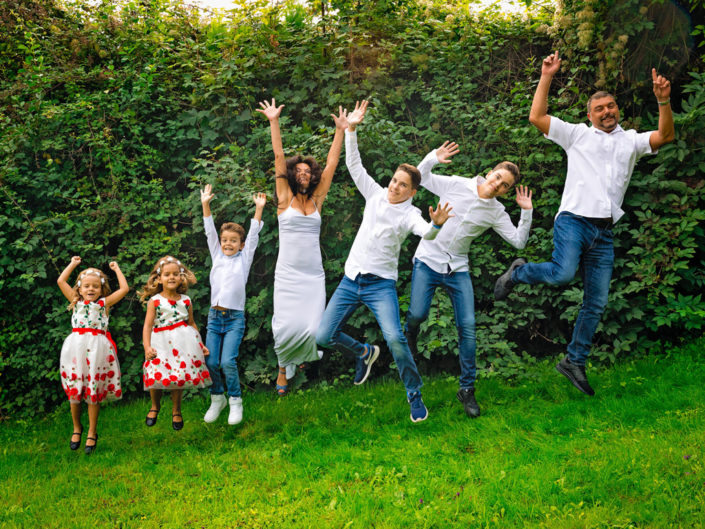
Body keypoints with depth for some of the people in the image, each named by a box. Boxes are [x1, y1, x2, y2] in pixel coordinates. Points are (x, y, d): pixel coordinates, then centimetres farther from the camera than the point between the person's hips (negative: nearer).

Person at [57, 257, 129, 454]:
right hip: (76, 347, 2)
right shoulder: (77, 302, 11)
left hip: (97, 348, -1)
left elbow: (124, 289, 4)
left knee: (93, 392, 3)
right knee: (74, 391, 6)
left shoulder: (104, 303, 8)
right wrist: (72, 264, 20)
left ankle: (92, 433, 15)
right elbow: (61, 281, 10)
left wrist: (116, 268, 14)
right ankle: (77, 427, 27)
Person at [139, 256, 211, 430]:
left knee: (178, 377, 5)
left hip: (182, 341, 2)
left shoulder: (185, 300, 2)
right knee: (156, 377, -4)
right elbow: (148, 325, -10)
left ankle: (176, 411, 26)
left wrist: (201, 344, 11)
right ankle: (155, 406, 25)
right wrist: (147, 347, -22)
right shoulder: (155, 301, -6)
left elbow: (191, 323, 11)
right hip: (161, 342, -2)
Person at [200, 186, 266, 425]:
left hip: (235, 317, -3)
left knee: (228, 361, -13)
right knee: (211, 362, 0)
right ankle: (217, 399, 20)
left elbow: (253, 235, 2)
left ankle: (235, 401, 4)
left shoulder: (244, 258, 8)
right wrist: (206, 205, 3)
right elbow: (209, 232, 10)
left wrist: (259, 209, -4)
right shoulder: (217, 256, 14)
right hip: (214, 315, 3)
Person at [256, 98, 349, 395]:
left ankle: (303, 355, 28)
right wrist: (274, 121, 0)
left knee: (313, 329, -8)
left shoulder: (316, 200, 11)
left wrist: (340, 131, 14)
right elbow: (279, 157, 2)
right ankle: (283, 369, 20)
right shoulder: (285, 199, 5)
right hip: (288, 273, -2)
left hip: (313, 275, 3)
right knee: (288, 327, -9)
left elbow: (331, 164, 13)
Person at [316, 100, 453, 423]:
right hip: (350, 280, 5)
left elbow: (425, 233, -29)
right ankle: (364, 353, 30)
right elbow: (354, 165, 9)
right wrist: (351, 130, 0)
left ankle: (414, 394, -3)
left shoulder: (409, 214, -7)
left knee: (395, 338, -25)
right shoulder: (376, 195, 8)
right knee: (324, 337, 0)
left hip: (381, 284, -5)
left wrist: (436, 225, -52)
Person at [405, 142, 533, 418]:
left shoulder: (496, 212, 2)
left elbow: (519, 241, -1)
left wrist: (527, 212, -11)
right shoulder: (456, 185, -4)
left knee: (468, 327, -6)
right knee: (418, 314, -17)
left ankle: (467, 388, 6)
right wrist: (434, 157, -13)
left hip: (458, 269, 2)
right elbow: (421, 177, 6)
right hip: (428, 260, -2)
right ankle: (410, 329, 25)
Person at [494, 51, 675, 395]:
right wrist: (546, 78, -1)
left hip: (604, 232, 4)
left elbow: (666, 136, 2)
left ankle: (574, 361, 16)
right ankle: (518, 272, 1)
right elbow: (536, 117, 3)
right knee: (562, 274, -30)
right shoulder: (577, 134, 10)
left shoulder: (631, 140, 17)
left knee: (596, 303, 4)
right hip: (573, 220, -4)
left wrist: (663, 102, -12)